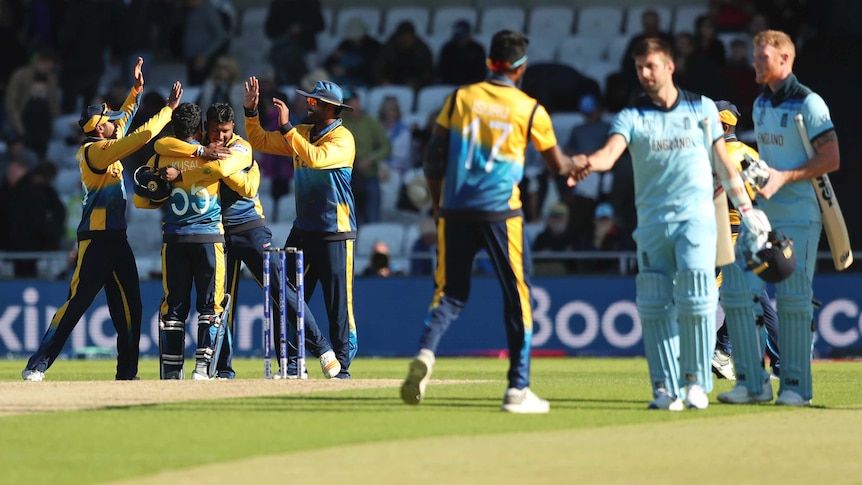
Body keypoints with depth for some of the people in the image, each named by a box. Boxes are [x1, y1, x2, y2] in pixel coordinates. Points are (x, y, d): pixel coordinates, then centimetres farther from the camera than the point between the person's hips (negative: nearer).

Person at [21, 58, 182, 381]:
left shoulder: (100, 146, 13)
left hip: (115, 238, 10)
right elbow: (143, 135, -17)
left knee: (129, 305, 8)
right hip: (97, 237, -10)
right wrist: (169, 109, -8)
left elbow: (124, 122, 31)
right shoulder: (97, 151, -13)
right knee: (77, 302, -12)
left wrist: (136, 91, 23)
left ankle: (127, 372, 10)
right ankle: (37, 366, -12)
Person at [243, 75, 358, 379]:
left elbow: (316, 158, -29)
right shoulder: (302, 134, 12)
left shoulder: (342, 138, -11)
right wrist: (251, 111, 4)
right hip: (303, 230, 7)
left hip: (336, 234, -7)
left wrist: (286, 127, -27)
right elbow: (260, 142, 16)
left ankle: (342, 365, 0)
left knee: (339, 302, -5)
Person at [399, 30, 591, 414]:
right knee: (517, 296, 8)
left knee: (450, 293, 11)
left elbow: (434, 158, 5)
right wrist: (575, 167, 37)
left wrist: (438, 204, 17)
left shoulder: (460, 98, 5)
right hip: (501, 213, -2)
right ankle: (518, 389, 5)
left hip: (454, 211, 2)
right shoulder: (530, 111, 1)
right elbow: (556, 163, 14)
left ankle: (425, 353, -17)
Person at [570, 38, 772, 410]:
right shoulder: (631, 117, 5)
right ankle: (666, 387, 3)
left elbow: (723, 161, 14)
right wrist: (588, 163, -37)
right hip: (651, 221, 1)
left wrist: (746, 208, 13)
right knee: (654, 305, -2)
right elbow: (610, 152, -14)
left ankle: (695, 380, -3)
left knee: (695, 297, -13)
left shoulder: (702, 108, 9)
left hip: (696, 215, -1)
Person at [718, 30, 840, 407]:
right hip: (761, 213, 7)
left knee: (793, 298, -5)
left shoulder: (808, 103, -9)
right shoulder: (761, 104, 14)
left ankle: (796, 385, 4)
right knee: (735, 290, -2)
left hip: (798, 217, -7)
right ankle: (752, 383, 3)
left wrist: (784, 177, -21)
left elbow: (831, 159, -14)